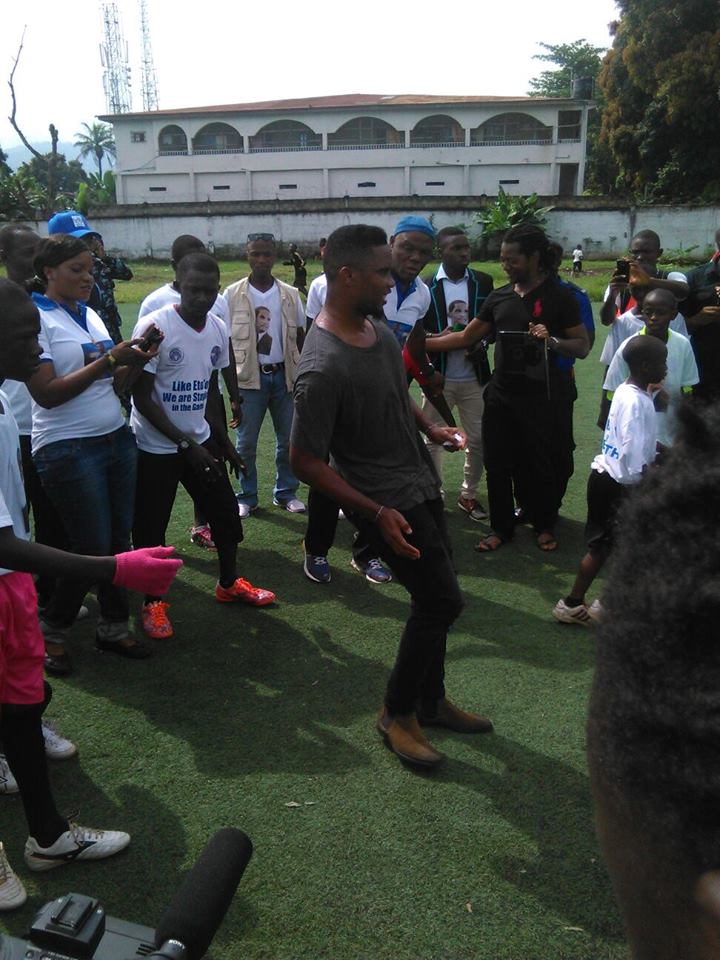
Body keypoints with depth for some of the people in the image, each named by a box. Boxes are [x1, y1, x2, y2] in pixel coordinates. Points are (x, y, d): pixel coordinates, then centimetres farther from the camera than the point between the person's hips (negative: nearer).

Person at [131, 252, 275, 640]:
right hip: (155, 446, -6)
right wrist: (186, 445, -18)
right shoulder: (154, 327, -18)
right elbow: (142, 398, -17)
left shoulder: (218, 329, 1)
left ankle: (229, 583, 35)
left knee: (225, 512, 13)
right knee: (150, 526, 3)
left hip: (201, 440, 6)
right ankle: (152, 602, 23)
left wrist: (223, 441, 11)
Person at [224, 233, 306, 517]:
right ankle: (247, 497, 18)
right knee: (246, 442, 5)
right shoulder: (232, 294, -2)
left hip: (285, 375, 2)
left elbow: (300, 337, 10)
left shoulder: (290, 295, 3)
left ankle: (286, 493, 23)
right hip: (249, 377, -2)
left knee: (288, 439, 9)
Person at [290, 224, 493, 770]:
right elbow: (305, 460, -23)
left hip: (421, 483, 9)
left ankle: (431, 701, 35)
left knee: (434, 600, 16)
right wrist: (377, 513, -25)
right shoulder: (324, 367, -27)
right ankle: (397, 714, 17)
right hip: (387, 500, -9)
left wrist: (430, 428, 6)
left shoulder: (378, 328, 1)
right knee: (443, 601, -4)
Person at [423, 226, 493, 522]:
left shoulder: (483, 282, 3)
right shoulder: (426, 287, -4)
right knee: (432, 439, 8)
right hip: (438, 377, -2)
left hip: (474, 377, 2)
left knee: (478, 440, 8)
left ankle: (469, 494, 25)